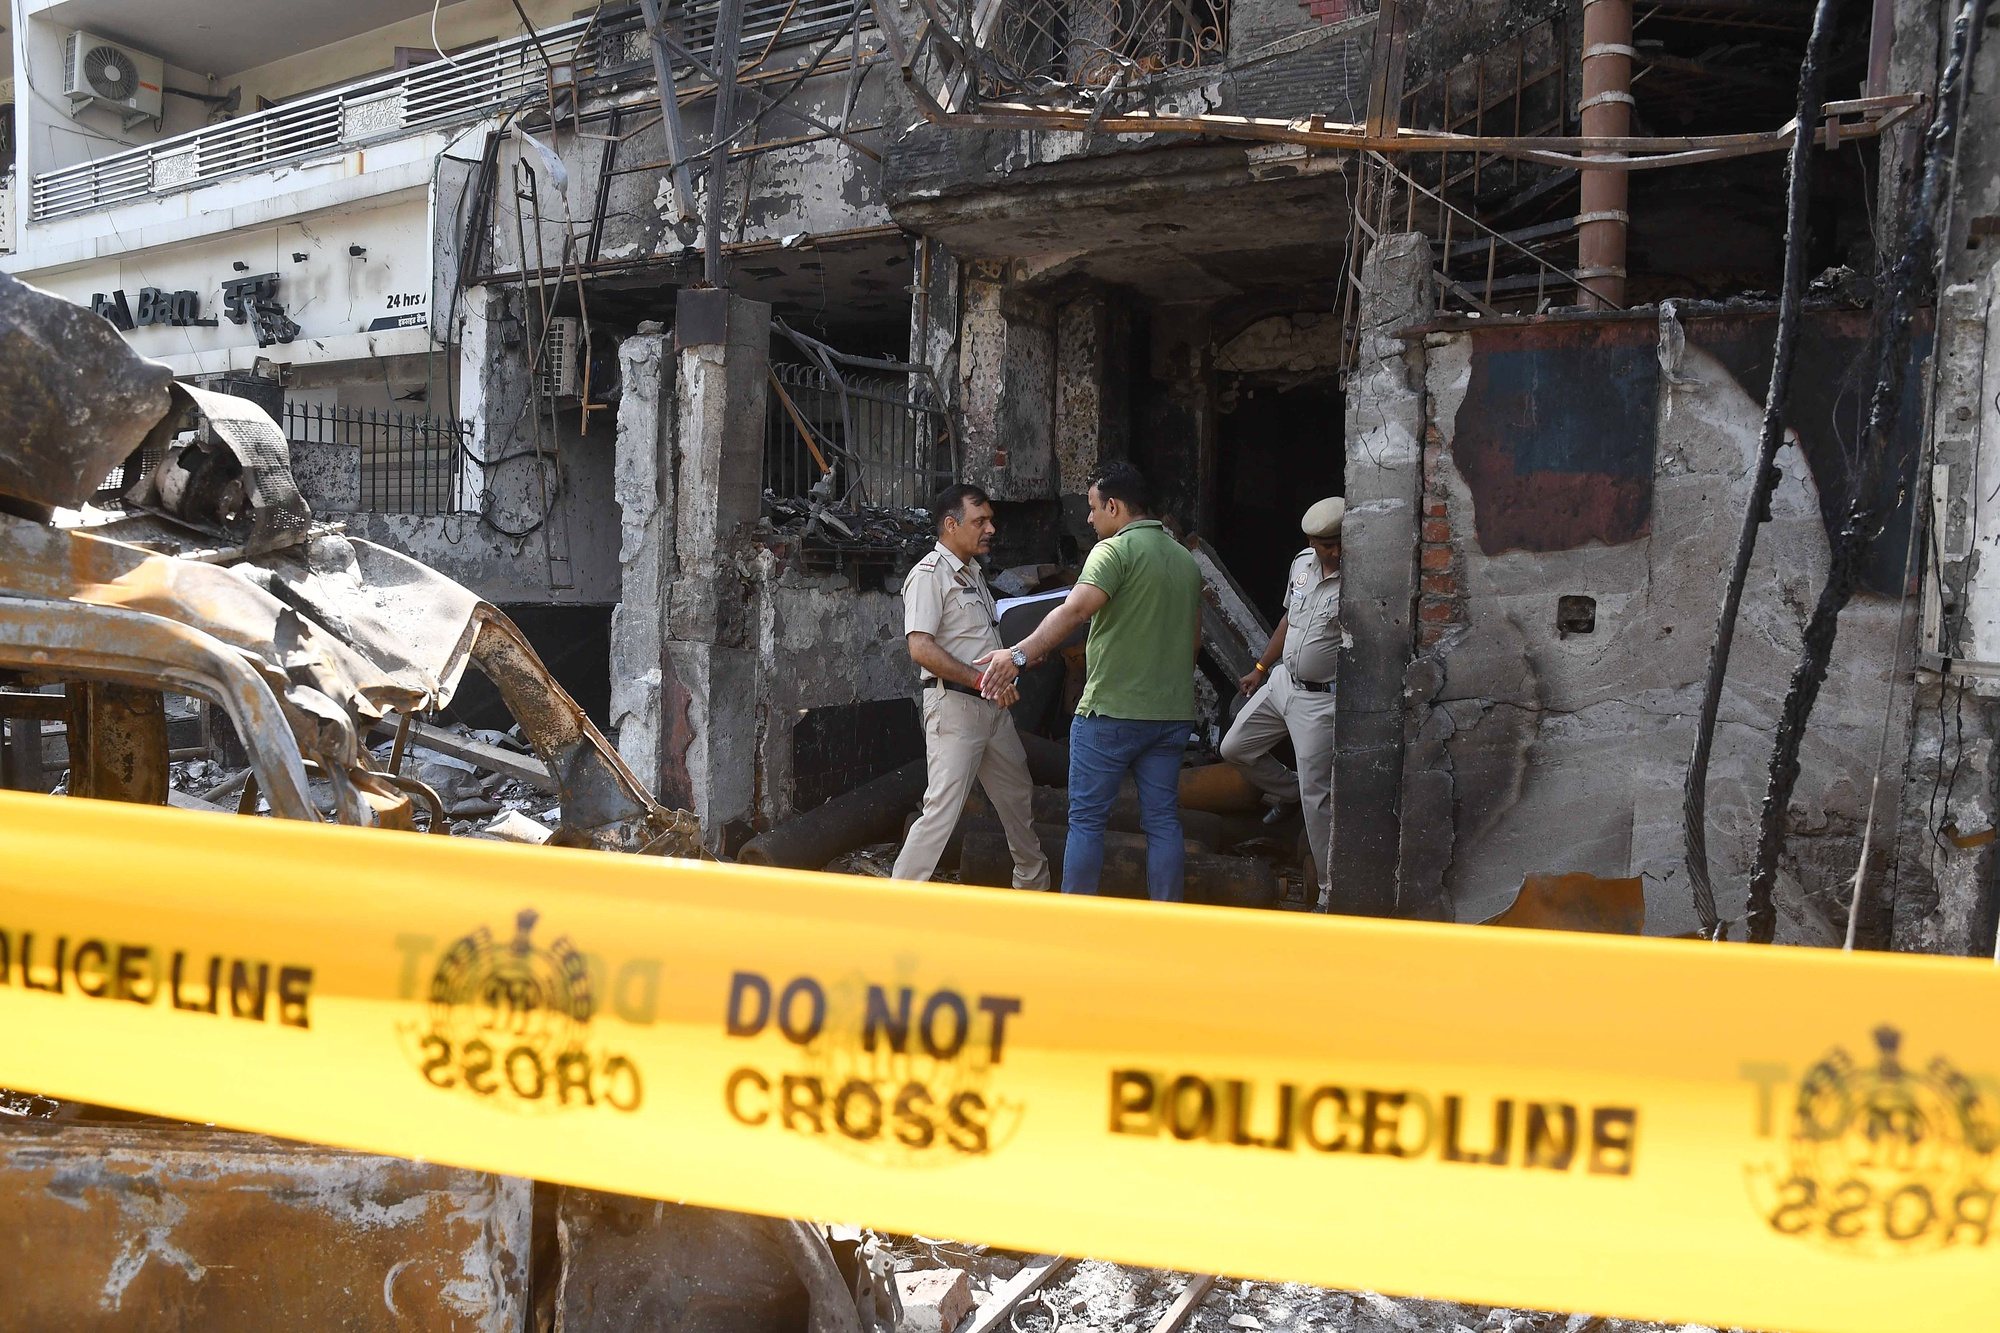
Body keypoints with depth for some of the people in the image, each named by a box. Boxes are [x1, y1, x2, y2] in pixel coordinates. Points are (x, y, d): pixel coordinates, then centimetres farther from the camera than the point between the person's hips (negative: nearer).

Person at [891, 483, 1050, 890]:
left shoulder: (973, 574, 19)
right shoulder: (929, 575, -10)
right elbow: (921, 648, -21)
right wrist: (980, 680, -25)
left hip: (993, 705, 9)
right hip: (954, 704, -9)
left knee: (1018, 799, 18)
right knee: (943, 809, -14)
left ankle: (1033, 884, 36)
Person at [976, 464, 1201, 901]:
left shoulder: (1115, 549, -10)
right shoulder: (1186, 559, 14)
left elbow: (1076, 608, -27)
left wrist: (1021, 654, -35)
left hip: (1111, 711, -7)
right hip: (1172, 714, 7)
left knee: (1086, 819, 3)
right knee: (1163, 821, 10)